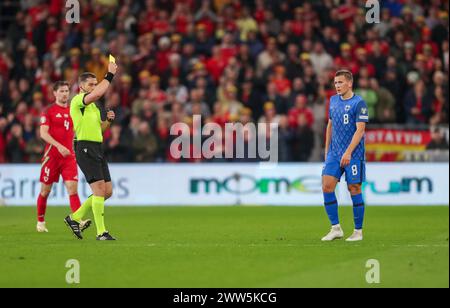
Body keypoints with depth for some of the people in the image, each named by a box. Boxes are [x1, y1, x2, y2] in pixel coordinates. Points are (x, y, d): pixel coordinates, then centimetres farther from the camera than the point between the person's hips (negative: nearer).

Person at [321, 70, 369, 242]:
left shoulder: (359, 103, -9)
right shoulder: (333, 101, 11)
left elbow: (360, 130, -15)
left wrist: (348, 152, -22)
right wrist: (327, 150, 18)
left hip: (353, 154, -6)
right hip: (334, 153, 6)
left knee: (354, 189, -1)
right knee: (327, 185, -6)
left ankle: (358, 231, 10)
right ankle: (335, 228, 1)